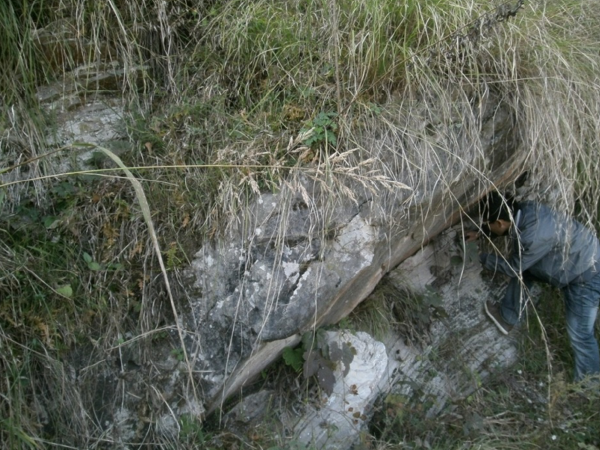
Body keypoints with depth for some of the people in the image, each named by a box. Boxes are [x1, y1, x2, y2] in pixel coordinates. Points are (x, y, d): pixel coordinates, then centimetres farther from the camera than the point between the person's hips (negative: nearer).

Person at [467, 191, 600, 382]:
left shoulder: (533, 237, -38)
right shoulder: (524, 210, -13)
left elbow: (512, 267, -19)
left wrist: (482, 258, -6)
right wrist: (479, 233, 12)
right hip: (571, 260, 9)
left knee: (579, 333, -1)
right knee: (522, 271, 12)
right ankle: (507, 318, 26)